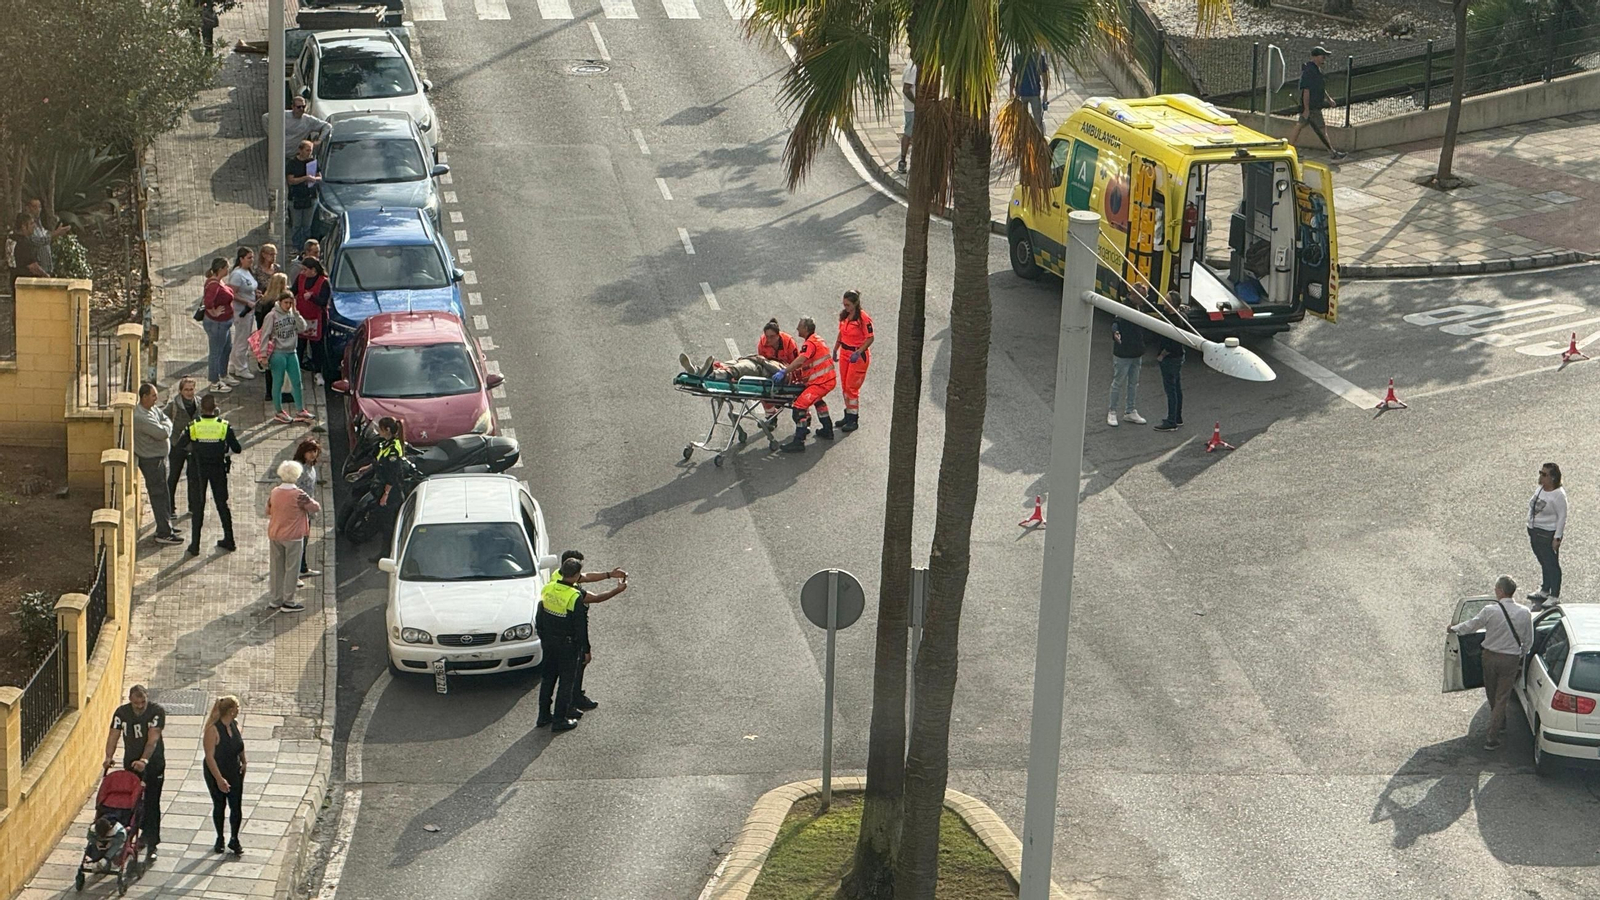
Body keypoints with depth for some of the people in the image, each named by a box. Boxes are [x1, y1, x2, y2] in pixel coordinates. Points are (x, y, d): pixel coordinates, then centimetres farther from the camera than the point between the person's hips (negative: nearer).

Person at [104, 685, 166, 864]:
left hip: (153, 764, -4)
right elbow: (114, 735, -10)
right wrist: (109, 757, -28)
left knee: (151, 804, -3)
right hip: (130, 763, 4)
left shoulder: (157, 711, -17)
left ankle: (151, 845, 0)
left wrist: (144, 760, -37)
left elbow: (152, 739, -25)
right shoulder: (122, 712, -6)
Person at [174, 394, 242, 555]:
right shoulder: (224, 426, -12)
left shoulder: (193, 426, -13)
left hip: (198, 470, -1)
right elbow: (237, 449, -9)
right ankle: (229, 541, 23)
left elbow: (180, 444, 0)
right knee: (222, 504, 16)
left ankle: (195, 546, 8)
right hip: (218, 469, 1)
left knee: (197, 507, 8)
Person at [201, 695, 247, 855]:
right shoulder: (213, 730, -23)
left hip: (234, 774, 5)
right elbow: (210, 757, -23)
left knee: (236, 807, 2)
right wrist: (219, 779, -26)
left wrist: (243, 762, 5)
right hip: (216, 775, -5)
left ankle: (234, 840, 16)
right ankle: (219, 840, 29)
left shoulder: (234, 725, -2)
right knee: (219, 806, 12)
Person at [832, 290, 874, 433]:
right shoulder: (844, 316, 2)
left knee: (852, 387, -4)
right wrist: (835, 349, 16)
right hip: (844, 353, 7)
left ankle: (854, 420, 5)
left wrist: (858, 353, -25)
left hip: (858, 355, -7)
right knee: (845, 386, 14)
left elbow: (870, 339, -17)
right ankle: (848, 415, 27)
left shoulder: (863, 318, -20)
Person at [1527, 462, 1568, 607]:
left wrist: (1557, 538, -18)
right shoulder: (1539, 489, 6)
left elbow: (1562, 517, -17)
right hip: (1535, 532, 8)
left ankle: (1554, 596, 9)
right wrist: (1530, 530, 19)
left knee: (1552, 565, 1)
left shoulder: (1558, 495, -19)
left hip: (1548, 534, -8)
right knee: (1544, 563, 20)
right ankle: (1544, 591, 33)